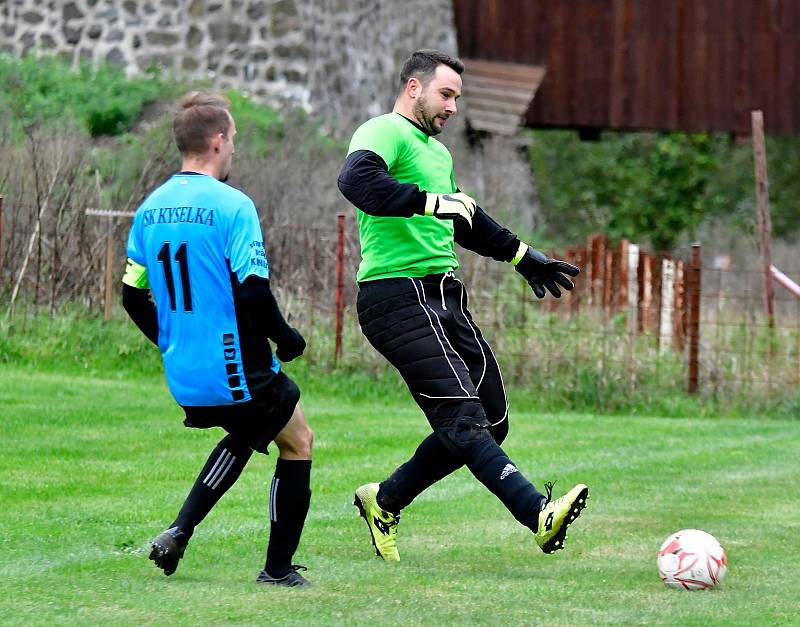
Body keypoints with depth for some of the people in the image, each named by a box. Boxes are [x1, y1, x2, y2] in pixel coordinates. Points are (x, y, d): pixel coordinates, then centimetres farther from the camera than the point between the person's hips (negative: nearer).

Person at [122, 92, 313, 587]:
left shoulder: (151, 208, 5)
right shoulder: (232, 206, -16)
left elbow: (133, 296, 10)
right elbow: (253, 292, -22)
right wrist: (287, 339, -5)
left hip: (183, 378, 7)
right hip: (236, 372, -7)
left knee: (246, 432, 31)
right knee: (298, 441, 15)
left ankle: (180, 531, 16)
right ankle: (278, 567, 16)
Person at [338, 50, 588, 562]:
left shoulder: (438, 152, 25)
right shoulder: (385, 133, -6)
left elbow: (464, 219, 40)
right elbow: (356, 179, -28)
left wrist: (522, 255, 45)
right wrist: (430, 202, -31)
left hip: (446, 297, 10)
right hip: (398, 295, -10)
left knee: (491, 422, 6)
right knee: (461, 417, -18)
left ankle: (385, 500, 20)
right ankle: (540, 515, -32)